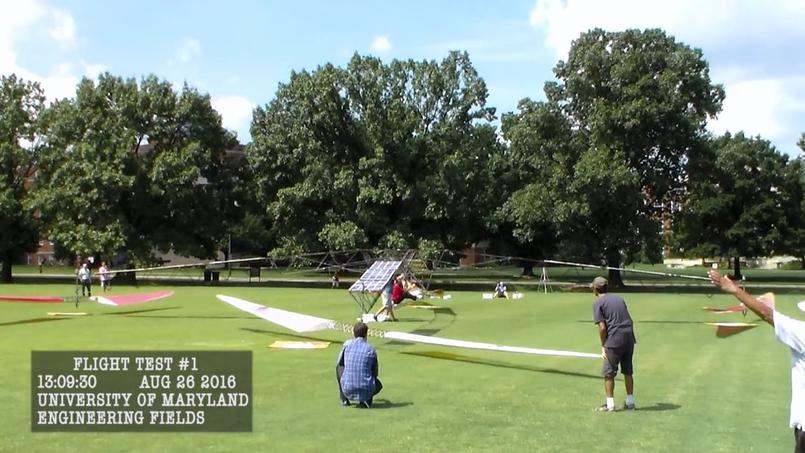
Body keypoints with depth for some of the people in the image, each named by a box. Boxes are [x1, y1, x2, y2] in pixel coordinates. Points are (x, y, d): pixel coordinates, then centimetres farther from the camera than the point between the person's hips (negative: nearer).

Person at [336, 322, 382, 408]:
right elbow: (375, 372, 13)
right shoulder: (371, 350, 3)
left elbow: (339, 363, 17)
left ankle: (344, 399, 23)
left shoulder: (347, 344, 4)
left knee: (339, 368, 27)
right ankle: (366, 399, 5)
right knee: (378, 385, 34)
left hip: (347, 389, 0)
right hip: (367, 390, 0)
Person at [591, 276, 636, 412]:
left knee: (608, 373, 4)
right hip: (629, 337, 6)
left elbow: (602, 327, -9)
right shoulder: (619, 299, 17)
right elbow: (629, 320, 17)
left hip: (614, 340, -6)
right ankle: (630, 402, 22)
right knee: (628, 371, 16)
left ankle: (610, 404, 6)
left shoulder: (598, 303, -2)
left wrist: (603, 346, 0)